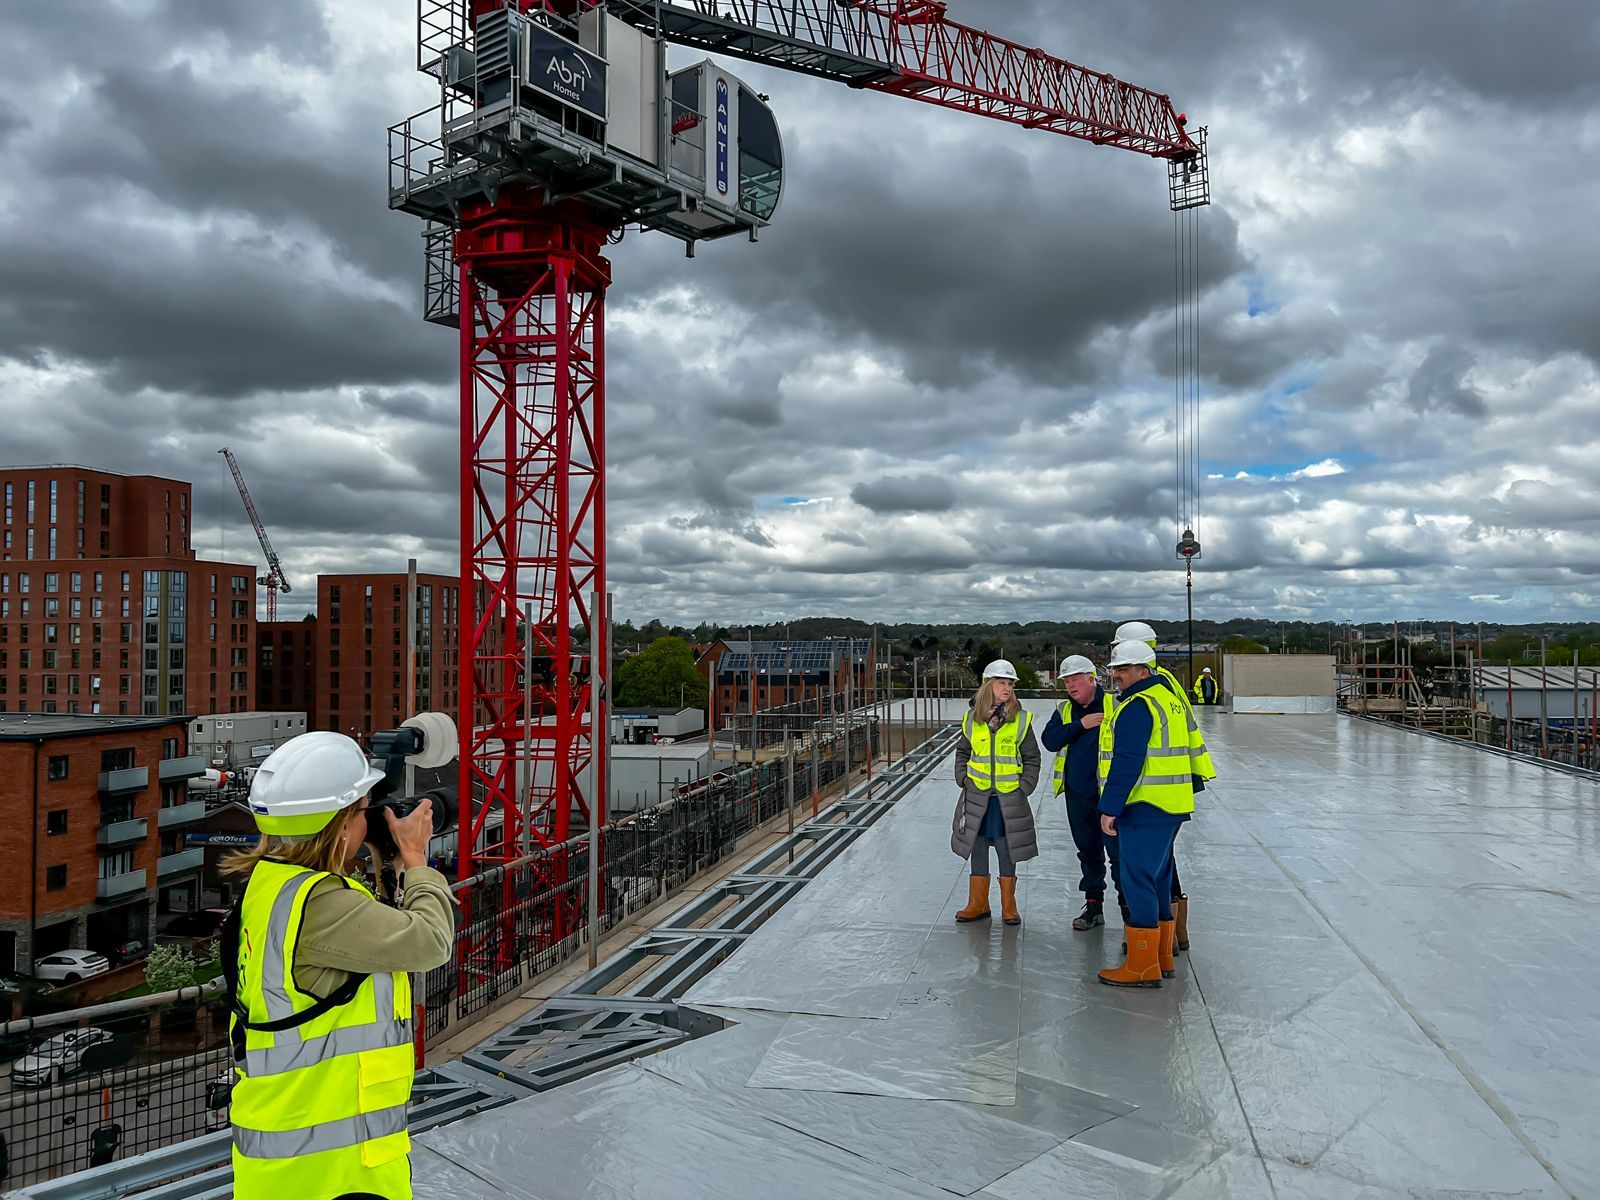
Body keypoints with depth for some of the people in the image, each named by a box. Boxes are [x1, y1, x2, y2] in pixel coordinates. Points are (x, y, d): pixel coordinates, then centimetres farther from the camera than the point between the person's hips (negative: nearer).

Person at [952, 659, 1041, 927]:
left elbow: (1032, 758, 2)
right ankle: (978, 904, 21)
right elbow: (963, 752, 15)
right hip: (977, 796, 2)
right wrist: (963, 779, 3)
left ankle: (1008, 906, 19)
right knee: (977, 849, 9)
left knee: (1007, 850, 5)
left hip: (1010, 797, -2)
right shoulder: (972, 719, 2)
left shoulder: (1022, 719, -3)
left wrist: (1024, 788, -6)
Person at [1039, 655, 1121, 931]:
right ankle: (1094, 905, 25)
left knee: (1118, 850, -2)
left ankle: (1129, 907, 10)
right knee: (1088, 850, 14)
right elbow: (1049, 740, -3)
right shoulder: (1064, 711, 10)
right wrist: (1081, 725, -14)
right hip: (1077, 793, 5)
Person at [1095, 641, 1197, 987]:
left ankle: (1142, 967, -1)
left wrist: (1109, 808, -19)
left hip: (1145, 808, -10)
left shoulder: (1136, 706, -15)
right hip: (1170, 806, 10)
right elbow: (1188, 748, 23)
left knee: (1138, 881, -5)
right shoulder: (1168, 697, 17)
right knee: (1158, 880, 17)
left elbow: (1127, 763, -21)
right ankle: (1163, 957, 26)